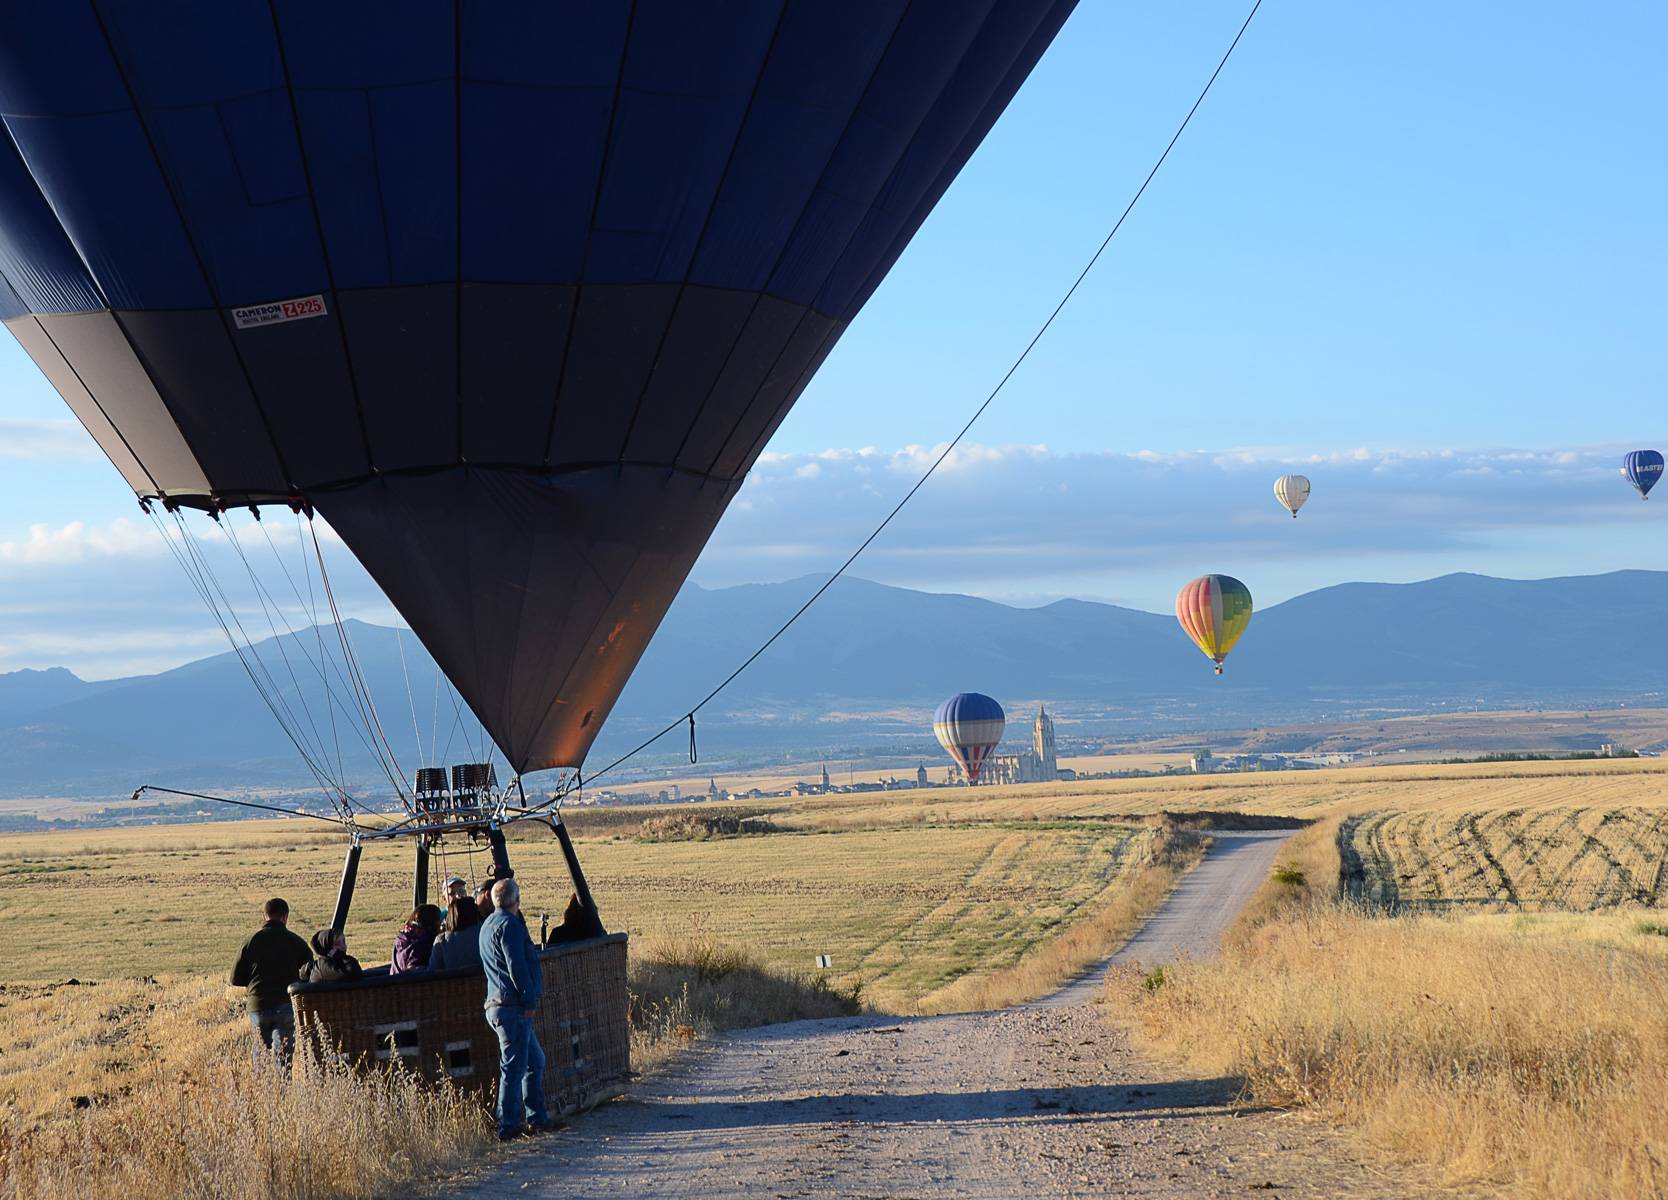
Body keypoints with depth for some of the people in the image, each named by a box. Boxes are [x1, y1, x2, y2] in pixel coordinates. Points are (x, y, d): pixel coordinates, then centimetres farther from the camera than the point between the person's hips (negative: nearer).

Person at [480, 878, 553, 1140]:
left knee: (535, 1061, 18)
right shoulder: (509, 924, -11)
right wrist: (530, 999, -16)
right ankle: (508, 1127, -7)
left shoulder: (488, 925, 21)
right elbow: (517, 966, -19)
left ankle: (537, 1118, 23)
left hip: (497, 1007, 10)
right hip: (513, 1007, -10)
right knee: (514, 1067, -7)